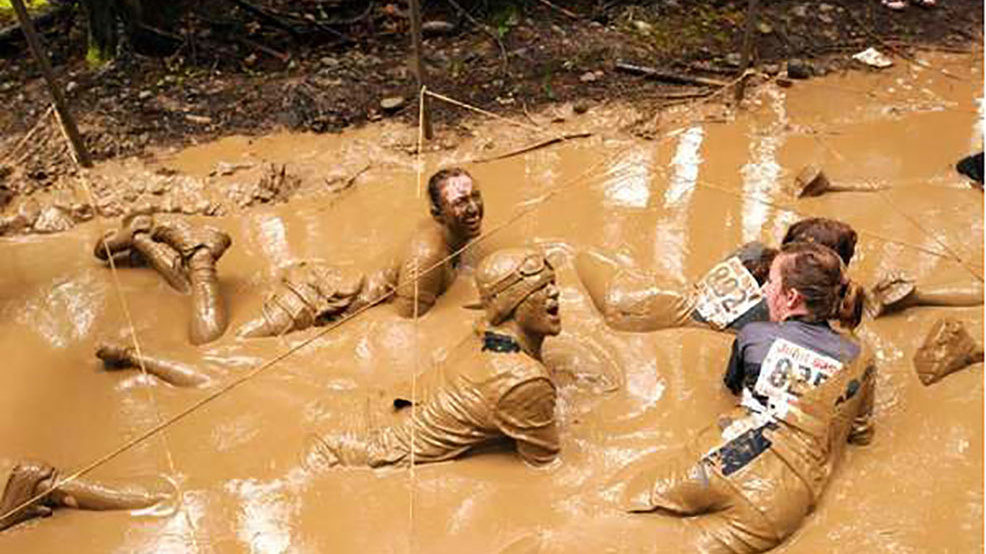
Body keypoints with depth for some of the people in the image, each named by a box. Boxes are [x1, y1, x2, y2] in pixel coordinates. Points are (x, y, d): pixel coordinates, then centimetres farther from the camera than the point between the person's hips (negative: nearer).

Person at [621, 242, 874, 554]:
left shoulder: (753, 335, 8)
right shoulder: (859, 360, 10)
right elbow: (861, 435, 24)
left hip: (721, 463, -1)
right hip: (780, 501, 2)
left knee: (633, 497, 11)